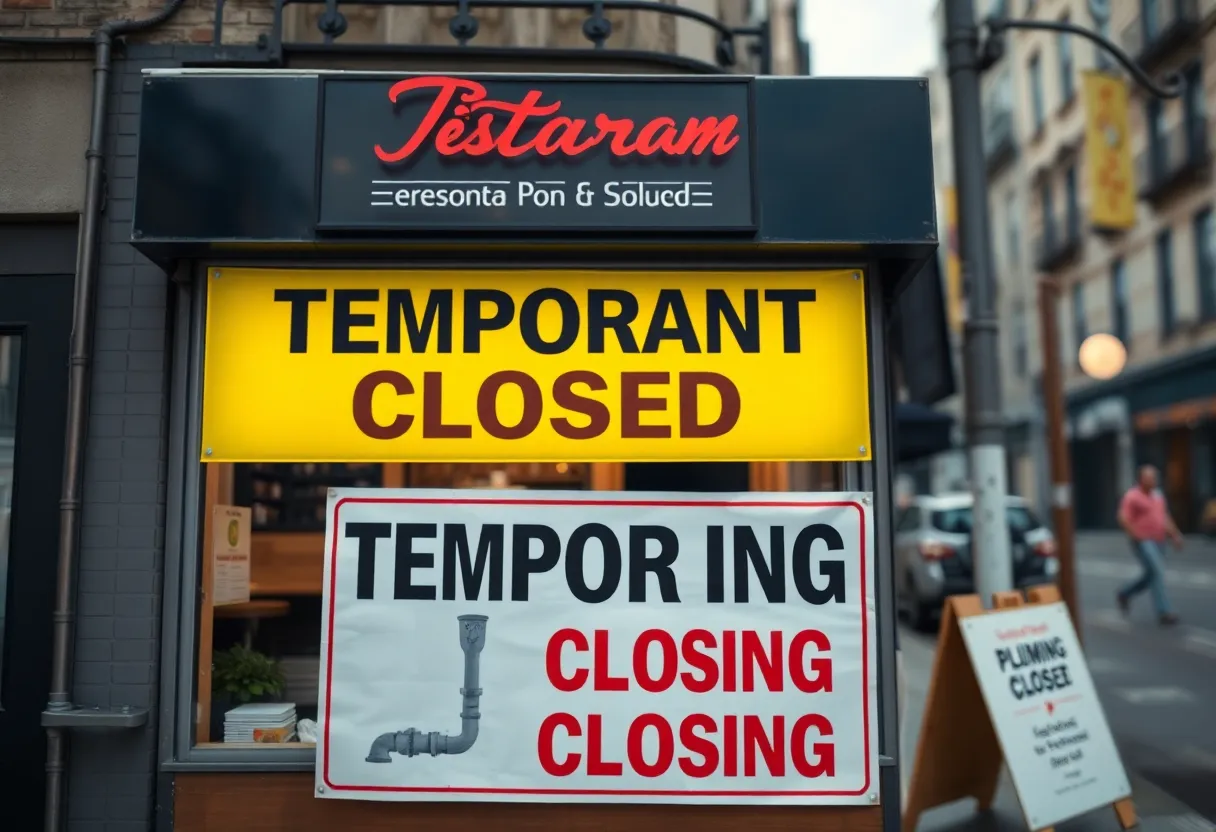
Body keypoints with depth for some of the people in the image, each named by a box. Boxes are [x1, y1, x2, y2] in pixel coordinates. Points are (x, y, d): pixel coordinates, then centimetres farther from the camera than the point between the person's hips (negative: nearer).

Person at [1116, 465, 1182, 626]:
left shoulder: (1158, 495, 14)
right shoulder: (1132, 496, -10)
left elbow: (1165, 517, 19)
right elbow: (1123, 519, -16)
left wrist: (1175, 535, 10)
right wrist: (1136, 536, -17)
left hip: (1157, 543, 8)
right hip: (1143, 542, -8)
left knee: (1152, 576, 11)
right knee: (1157, 572, -15)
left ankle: (1124, 595, 29)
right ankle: (1163, 612, -13)